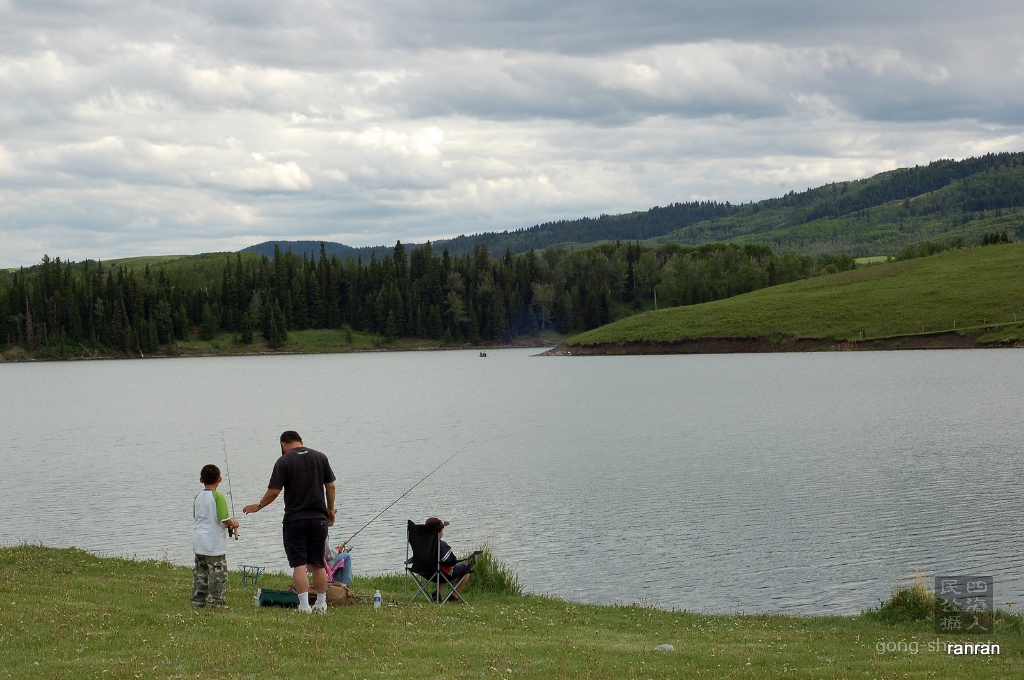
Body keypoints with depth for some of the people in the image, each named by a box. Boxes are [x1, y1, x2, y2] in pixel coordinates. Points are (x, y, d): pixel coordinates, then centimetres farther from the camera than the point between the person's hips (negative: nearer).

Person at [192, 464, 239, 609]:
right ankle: (217, 602, -2)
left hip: (199, 542, 7)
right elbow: (225, 519, -19)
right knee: (218, 574, -1)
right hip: (214, 543, -7)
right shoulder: (218, 497, -14)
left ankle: (198, 601, 15)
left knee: (200, 572, 13)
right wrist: (234, 523, 3)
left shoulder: (198, 497, 7)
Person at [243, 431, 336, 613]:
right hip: (318, 518, 4)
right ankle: (321, 604, 17)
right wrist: (330, 510, 18)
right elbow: (330, 486, 7)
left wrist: (258, 506, 7)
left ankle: (304, 605, -9)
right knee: (318, 564, 12)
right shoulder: (320, 457, 5)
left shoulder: (284, 461, -6)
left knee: (299, 564, -2)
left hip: (294, 519, -4)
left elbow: (274, 491, -9)